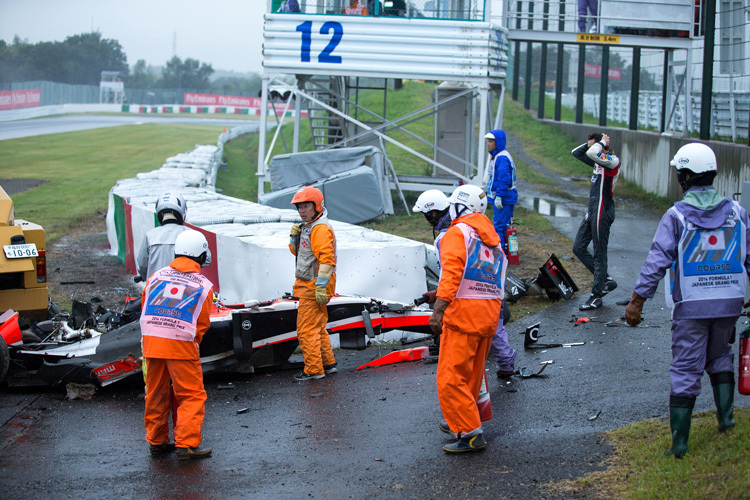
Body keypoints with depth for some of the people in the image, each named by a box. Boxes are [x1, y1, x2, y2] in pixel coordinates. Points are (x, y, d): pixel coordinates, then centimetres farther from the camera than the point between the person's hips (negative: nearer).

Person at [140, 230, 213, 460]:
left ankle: (156, 441, 26)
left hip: (150, 339, 4)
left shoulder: (156, 277, 14)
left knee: (156, 393, 16)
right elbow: (202, 323, 8)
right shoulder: (204, 286, 6)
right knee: (192, 395, 4)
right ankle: (186, 444, -2)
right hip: (181, 345, -4)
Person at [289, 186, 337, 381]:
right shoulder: (308, 226, 16)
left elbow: (326, 259, -24)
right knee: (318, 327, 18)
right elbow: (297, 252, 26)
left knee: (307, 328, -8)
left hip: (314, 286, -11)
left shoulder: (320, 228, -17)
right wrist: (294, 237, 4)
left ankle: (314, 370, -5)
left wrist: (321, 287, -27)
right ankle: (327, 363, 27)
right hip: (308, 285, 11)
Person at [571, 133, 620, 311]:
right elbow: (576, 153, 24)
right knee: (578, 248, 11)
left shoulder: (613, 160, -14)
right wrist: (590, 143, 9)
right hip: (592, 210, 10)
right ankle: (606, 280, 19)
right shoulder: (599, 161, 14)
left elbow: (592, 153, -31)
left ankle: (596, 296, 2)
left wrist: (602, 142, -12)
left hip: (603, 211, -10)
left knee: (599, 253, -4)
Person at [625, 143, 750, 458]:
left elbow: (657, 261, -13)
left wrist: (637, 300, -9)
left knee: (685, 370, 3)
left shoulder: (677, 216, -9)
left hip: (691, 305, -3)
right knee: (720, 357, 27)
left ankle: (679, 441, 4)